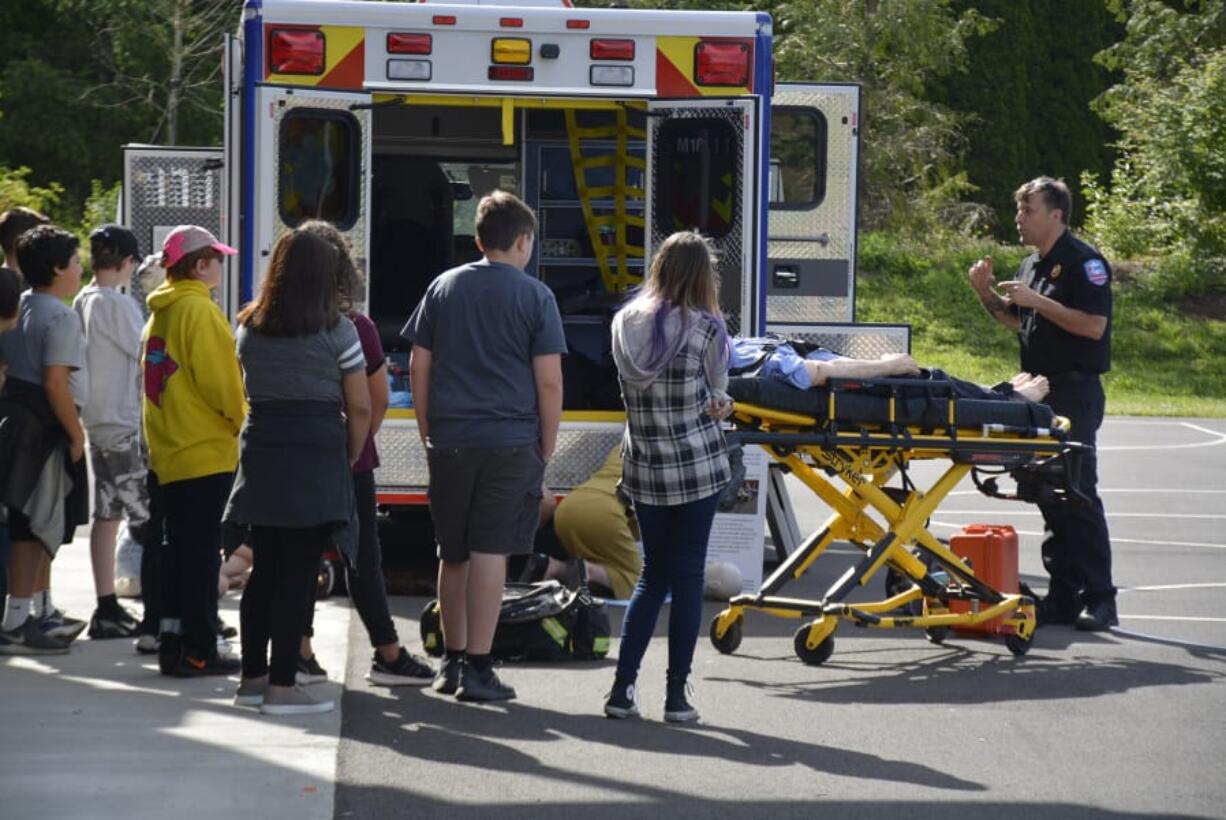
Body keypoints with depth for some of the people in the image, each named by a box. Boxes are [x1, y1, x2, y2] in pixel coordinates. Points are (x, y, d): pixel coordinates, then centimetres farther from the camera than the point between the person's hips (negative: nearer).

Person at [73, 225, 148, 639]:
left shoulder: (82, 301, 9)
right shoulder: (116, 304, -17)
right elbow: (149, 354, -13)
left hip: (98, 420, 9)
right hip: (126, 424, -9)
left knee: (107, 515, 10)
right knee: (150, 519, -6)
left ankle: (107, 608, 12)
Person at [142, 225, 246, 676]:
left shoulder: (161, 312, 14)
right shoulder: (199, 309, -13)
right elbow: (220, 381, -16)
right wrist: (242, 421, 0)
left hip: (169, 451, 9)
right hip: (207, 451, -9)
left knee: (179, 549, 12)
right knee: (202, 552, -5)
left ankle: (173, 643, 14)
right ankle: (198, 651, -4)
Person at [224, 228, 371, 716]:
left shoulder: (249, 328, 8)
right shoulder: (335, 330, -7)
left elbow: (248, 392, 12)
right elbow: (360, 407, -6)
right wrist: (350, 459, 6)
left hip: (261, 453, 5)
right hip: (317, 455, -5)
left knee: (264, 569, 13)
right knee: (299, 574, -3)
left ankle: (252, 678, 18)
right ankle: (282, 686, -3)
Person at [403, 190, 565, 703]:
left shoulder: (444, 288, 8)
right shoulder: (534, 296, -2)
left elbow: (418, 367, 9)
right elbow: (549, 381, -6)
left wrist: (428, 432, 15)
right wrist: (547, 448, 3)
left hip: (449, 443, 4)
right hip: (510, 443, -3)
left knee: (452, 555, 13)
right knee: (490, 553, -3)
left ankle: (452, 661, 22)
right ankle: (477, 668, -6)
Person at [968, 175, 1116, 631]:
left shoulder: (1084, 263, -11)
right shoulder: (1032, 265, 16)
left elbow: (1094, 325, -20)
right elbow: (1014, 320, 26)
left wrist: (1037, 301, -21)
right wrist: (986, 293, 8)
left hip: (1075, 392, -9)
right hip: (1039, 391, 9)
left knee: (1078, 495, -10)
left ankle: (1099, 598, -8)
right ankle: (1064, 595, 13)